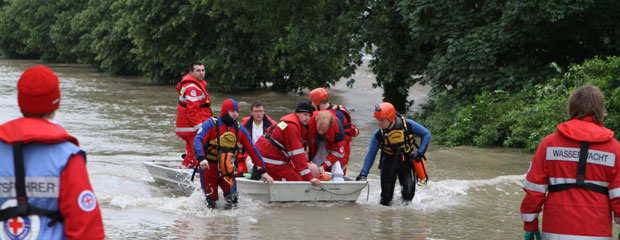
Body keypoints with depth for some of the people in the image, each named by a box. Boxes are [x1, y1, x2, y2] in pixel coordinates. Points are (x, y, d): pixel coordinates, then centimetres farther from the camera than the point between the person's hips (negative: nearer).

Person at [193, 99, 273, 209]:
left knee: (233, 198, -14)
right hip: (208, 167, -3)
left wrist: (263, 172, 5)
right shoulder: (211, 124, -11)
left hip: (226, 168, 3)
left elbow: (252, 151, 7)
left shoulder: (240, 130, 2)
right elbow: (198, 141, -23)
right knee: (211, 201, 2)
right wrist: (202, 158, -41)